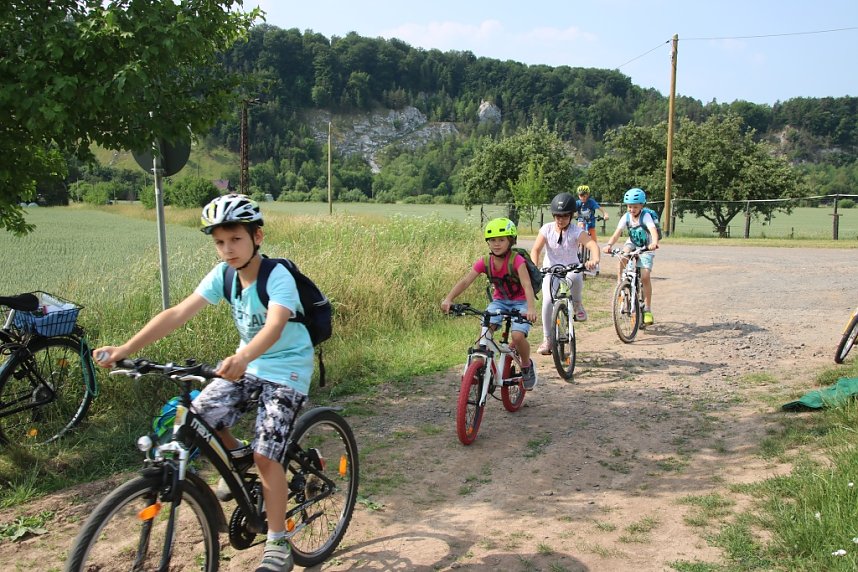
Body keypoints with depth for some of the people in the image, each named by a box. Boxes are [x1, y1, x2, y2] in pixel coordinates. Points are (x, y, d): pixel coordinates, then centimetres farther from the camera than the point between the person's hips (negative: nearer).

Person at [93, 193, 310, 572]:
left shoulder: (278, 277, -25)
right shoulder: (223, 274, -9)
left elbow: (274, 326, -43)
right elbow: (178, 314, -16)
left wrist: (241, 359, -63)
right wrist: (123, 350, -25)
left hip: (287, 367, -6)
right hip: (248, 361, 6)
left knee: (265, 456, -13)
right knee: (200, 415, -12)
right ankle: (238, 456, 19)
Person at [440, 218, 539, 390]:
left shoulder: (517, 260, -22)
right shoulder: (485, 262, -11)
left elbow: (527, 285, -34)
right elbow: (465, 281, -19)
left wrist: (531, 308, -51)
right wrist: (448, 299, -35)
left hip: (520, 302, -3)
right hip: (499, 300, 4)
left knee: (517, 336, -24)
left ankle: (527, 366, 6)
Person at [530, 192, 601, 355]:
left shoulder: (576, 231, -11)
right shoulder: (547, 228, -5)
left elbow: (593, 245, -27)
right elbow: (536, 250, -12)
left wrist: (594, 259, -49)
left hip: (571, 269, -1)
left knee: (576, 277, -38)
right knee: (548, 300, -21)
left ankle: (577, 305, -6)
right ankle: (547, 339, -7)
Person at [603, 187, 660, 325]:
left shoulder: (646, 216, -22)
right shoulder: (626, 217, -13)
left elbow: (653, 231, -39)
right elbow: (617, 233, -24)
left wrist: (654, 243, -61)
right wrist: (609, 244, -43)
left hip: (645, 248, -3)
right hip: (632, 244, 3)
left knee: (645, 277, -16)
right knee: (624, 253, -34)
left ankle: (647, 310, -5)